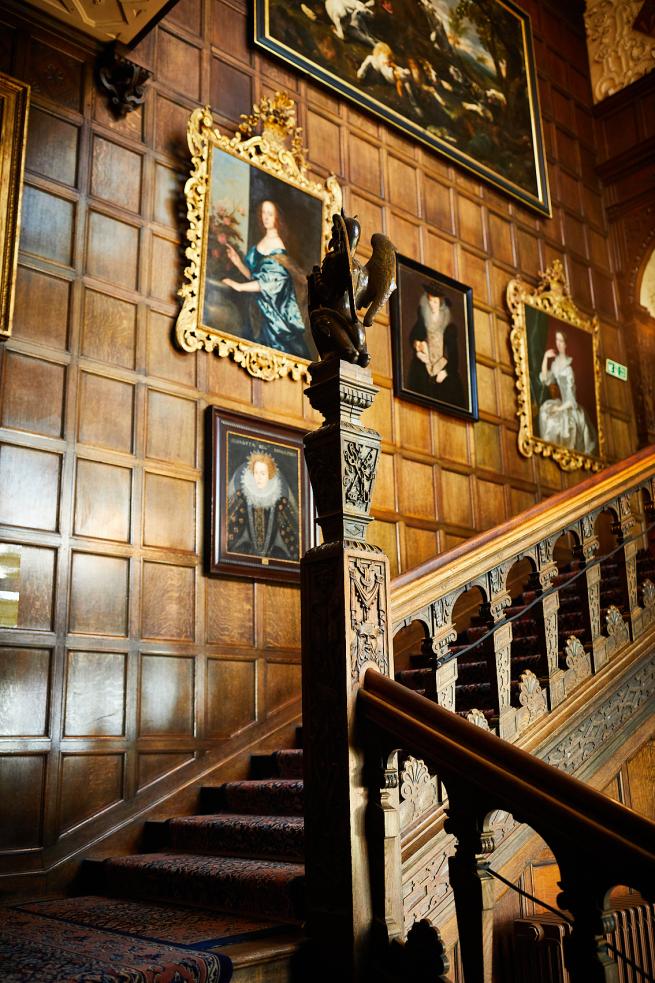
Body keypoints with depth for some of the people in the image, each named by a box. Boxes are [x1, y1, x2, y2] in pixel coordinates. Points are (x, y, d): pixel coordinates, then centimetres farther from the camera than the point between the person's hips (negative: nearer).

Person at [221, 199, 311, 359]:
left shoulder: (279, 249, -12)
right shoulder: (259, 244, 11)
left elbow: (271, 282, -18)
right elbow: (254, 276, 13)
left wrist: (240, 286, -15)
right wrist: (238, 262, -2)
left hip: (278, 309, -7)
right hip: (263, 307, 7)